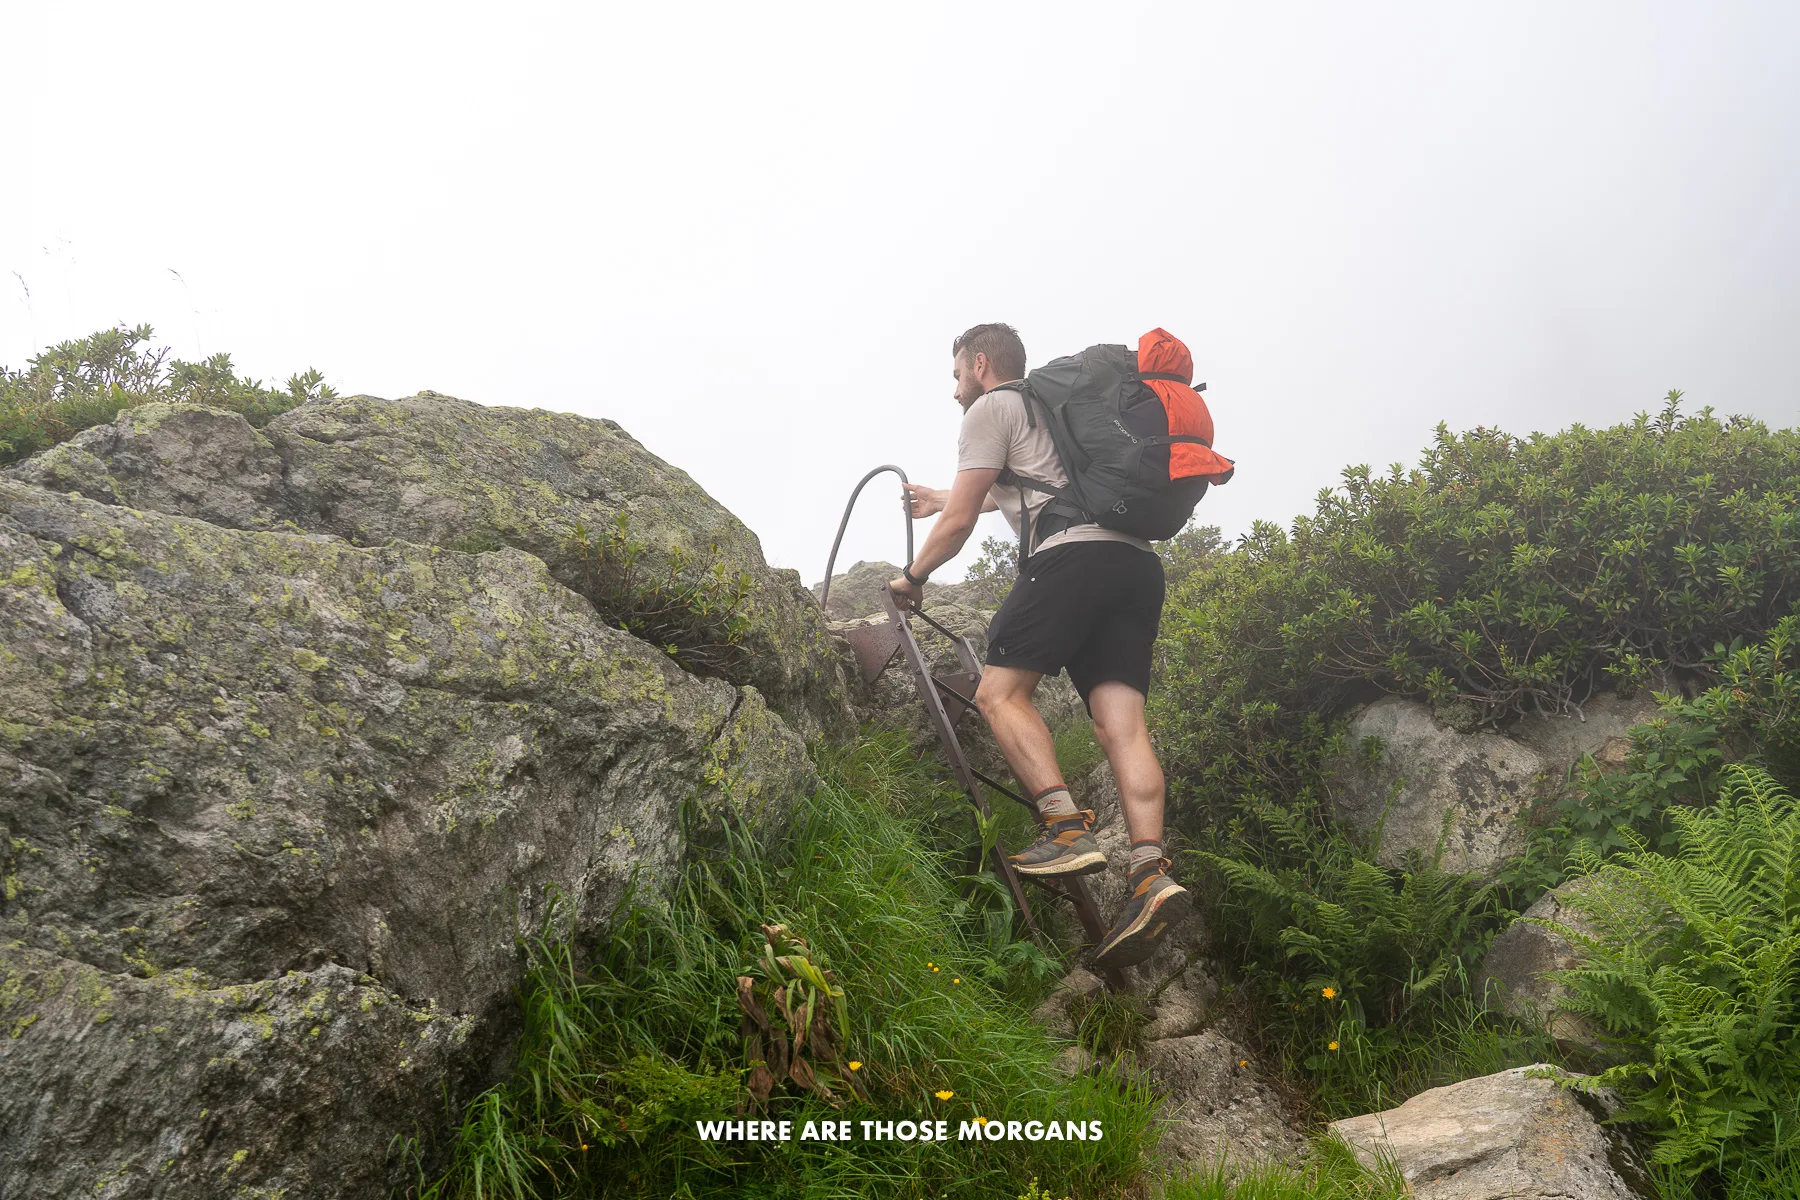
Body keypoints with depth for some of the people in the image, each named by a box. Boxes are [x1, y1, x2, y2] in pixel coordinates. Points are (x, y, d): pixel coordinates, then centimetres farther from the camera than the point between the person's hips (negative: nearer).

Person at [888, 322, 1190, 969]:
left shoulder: (991, 408, 10)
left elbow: (960, 522, 5)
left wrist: (913, 576, 21)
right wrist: (943, 498, 67)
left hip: (1073, 553, -8)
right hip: (1139, 562, 8)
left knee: (1000, 691, -5)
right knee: (1120, 721, -4)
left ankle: (1067, 829, -20)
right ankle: (1150, 873, -18)